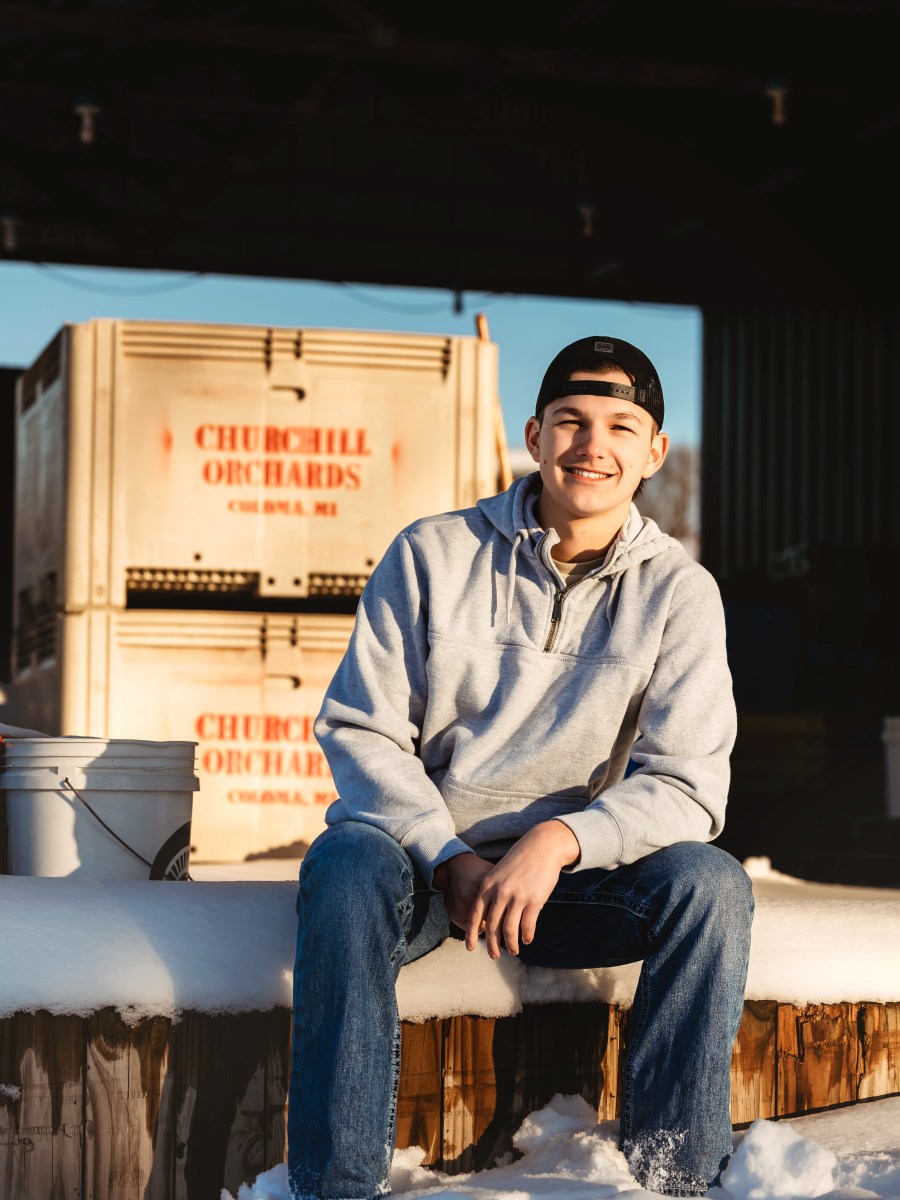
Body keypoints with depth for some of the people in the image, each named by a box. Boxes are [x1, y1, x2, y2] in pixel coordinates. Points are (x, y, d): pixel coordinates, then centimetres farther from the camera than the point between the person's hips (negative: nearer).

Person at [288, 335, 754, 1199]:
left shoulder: (679, 593, -1)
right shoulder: (433, 555, -2)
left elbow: (687, 785, -7)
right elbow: (359, 729, -3)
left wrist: (561, 839, -26)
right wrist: (451, 858, -17)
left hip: (570, 870, 1)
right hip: (421, 850, -1)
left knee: (710, 882, -26)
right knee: (347, 861, -35)